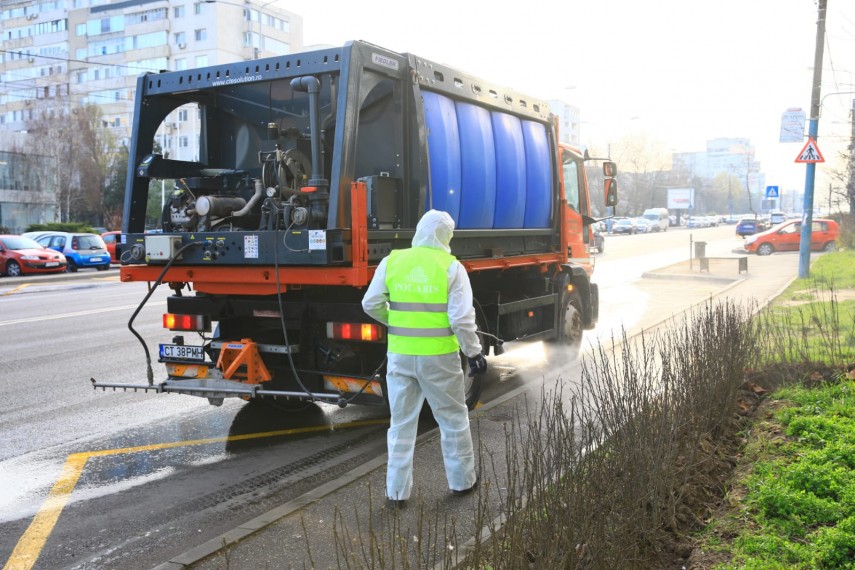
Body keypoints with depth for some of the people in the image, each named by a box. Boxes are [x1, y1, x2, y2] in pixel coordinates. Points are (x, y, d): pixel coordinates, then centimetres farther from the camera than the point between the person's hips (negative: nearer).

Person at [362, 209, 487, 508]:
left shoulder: (392, 261, 0)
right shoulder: (451, 267, -8)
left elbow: (371, 305, 4)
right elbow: (462, 318, -11)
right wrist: (474, 353, 0)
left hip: (400, 355, 2)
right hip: (439, 357, -2)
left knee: (401, 424, 14)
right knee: (453, 419, 16)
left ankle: (397, 491, 18)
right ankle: (462, 481, 29)